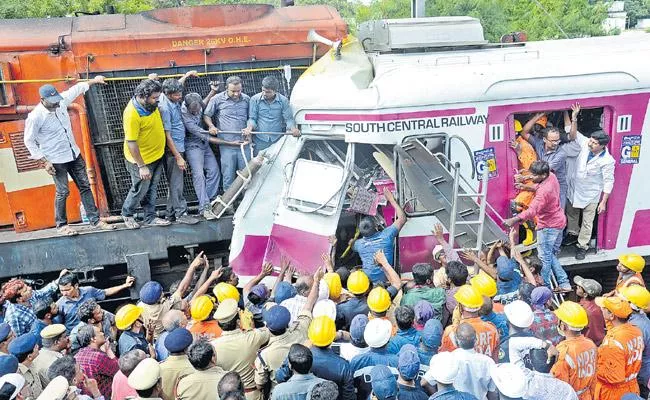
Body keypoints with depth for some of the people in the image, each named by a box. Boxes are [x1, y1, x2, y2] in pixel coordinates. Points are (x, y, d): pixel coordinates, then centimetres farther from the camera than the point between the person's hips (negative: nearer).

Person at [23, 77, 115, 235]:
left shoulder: (61, 100, -6)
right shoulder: (35, 117, -20)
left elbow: (76, 89, 12)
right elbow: (29, 141, -12)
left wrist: (94, 80, 13)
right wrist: (44, 161, -15)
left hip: (74, 154, 6)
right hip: (56, 160, -6)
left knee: (85, 186, 9)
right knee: (63, 192, 2)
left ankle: (95, 220, 17)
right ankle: (61, 225, 21)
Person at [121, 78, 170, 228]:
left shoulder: (150, 102, -7)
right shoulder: (132, 114, -30)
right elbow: (131, 143, -27)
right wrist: (141, 166, -24)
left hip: (157, 156, 7)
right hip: (141, 159, -7)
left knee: (151, 190, 16)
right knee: (140, 190, 10)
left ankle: (150, 217, 29)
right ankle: (127, 213, 35)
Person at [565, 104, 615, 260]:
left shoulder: (607, 161, -26)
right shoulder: (586, 144, -15)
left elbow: (608, 182, -20)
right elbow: (574, 135, -4)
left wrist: (603, 202, -18)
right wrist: (574, 118, -20)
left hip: (591, 195, -6)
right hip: (576, 189, 6)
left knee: (587, 222, 8)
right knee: (571, 213, 25)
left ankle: (582, 246, 23)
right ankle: (573, 234, 49)